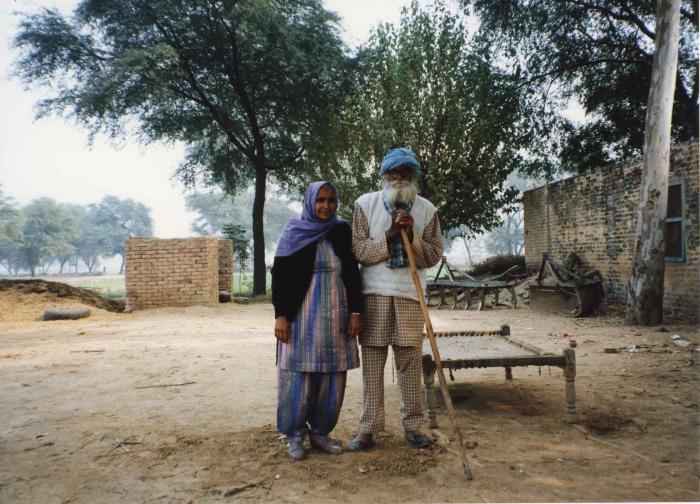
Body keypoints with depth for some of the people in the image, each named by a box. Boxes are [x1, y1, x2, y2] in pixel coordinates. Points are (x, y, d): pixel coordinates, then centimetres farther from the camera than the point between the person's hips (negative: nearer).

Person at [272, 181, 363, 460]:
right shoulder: (294, 232, -1)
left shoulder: (342, 231, 6)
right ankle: (295, 435, 18)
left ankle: (320, 433, 23)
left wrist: (355, 311, 1)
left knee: (332, 378, 7)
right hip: (303, 314, -3)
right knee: (299, 377, 1)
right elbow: (279, 276, -2)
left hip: (335, 315, 3)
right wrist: (280, 315, -8)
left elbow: (353, 274, 8)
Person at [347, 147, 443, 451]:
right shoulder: (366, 204, 3)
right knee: (372, 364, 3)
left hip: (410, 295, 1)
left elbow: (434, 256, 2)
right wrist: (391, 234, -13)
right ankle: (368, 429, 13)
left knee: (411, 363, 7)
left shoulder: (426, 209, 6)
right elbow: (359, 251, -3)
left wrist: (412, 235, -13)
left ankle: (412, 426, 21)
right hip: (374, 295, -1)